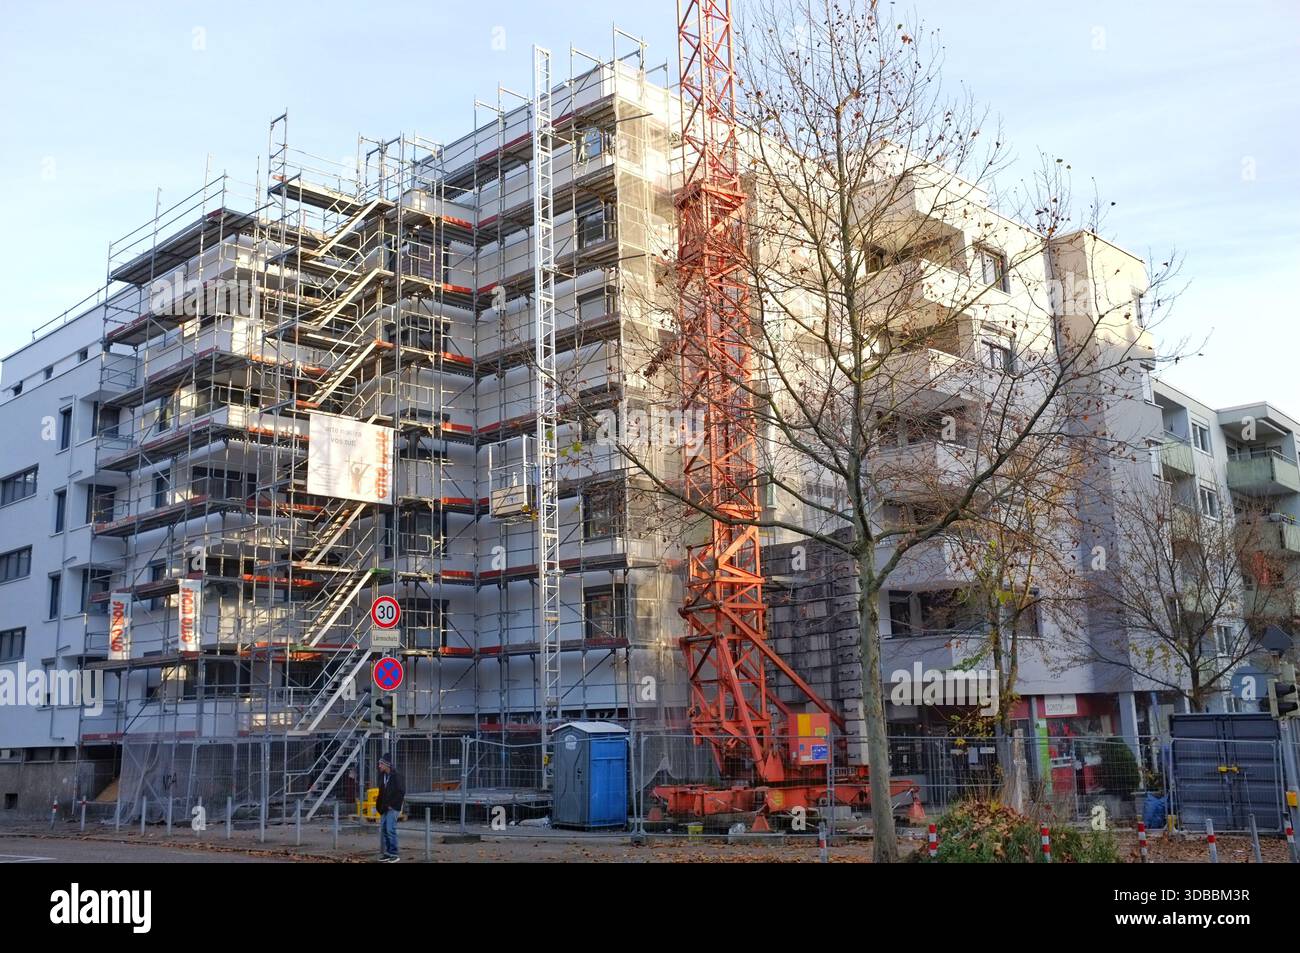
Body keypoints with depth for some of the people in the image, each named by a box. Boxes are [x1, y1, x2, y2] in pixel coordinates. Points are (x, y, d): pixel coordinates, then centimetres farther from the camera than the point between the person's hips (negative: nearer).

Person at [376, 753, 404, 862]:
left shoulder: (396, 776, -13)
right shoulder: (382, 776, 11)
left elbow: (401, 792, -15)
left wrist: (392, 804, -15)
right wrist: (378, 806, 12)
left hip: (392, 808, -8)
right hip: (384, 808, 8)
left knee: (390, 830, -10)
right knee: (383, 829, 8)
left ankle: (394, 854, -4)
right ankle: (387, 853, 16)